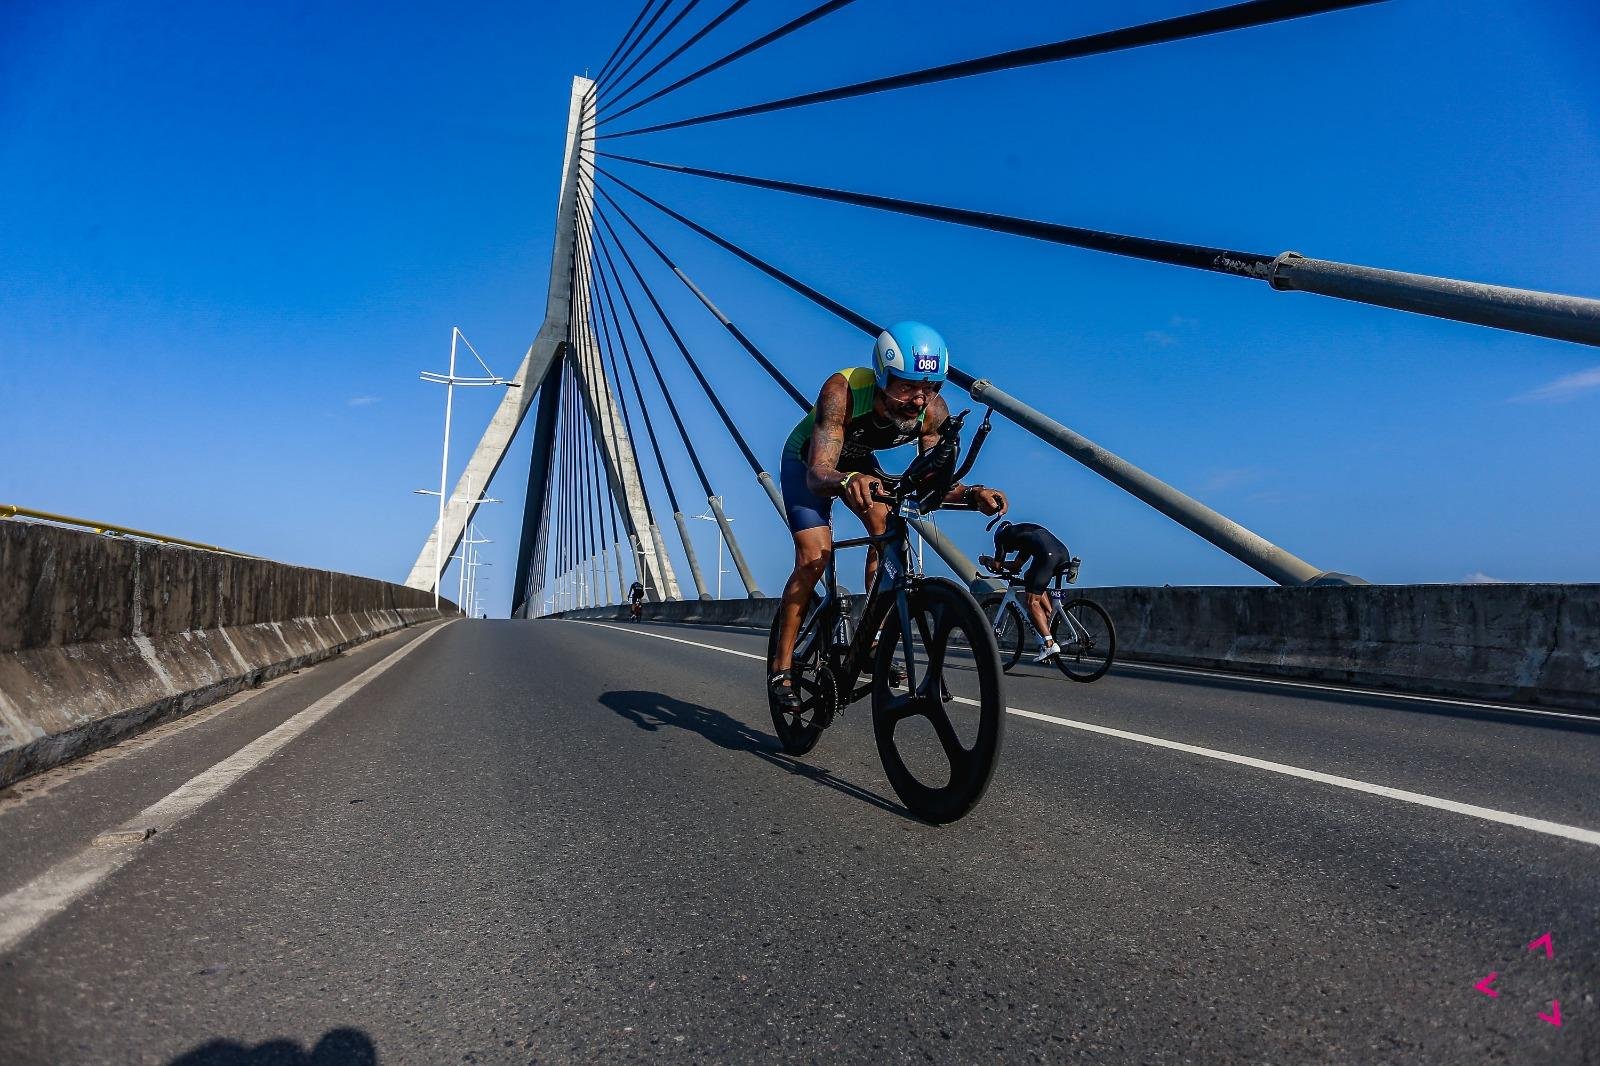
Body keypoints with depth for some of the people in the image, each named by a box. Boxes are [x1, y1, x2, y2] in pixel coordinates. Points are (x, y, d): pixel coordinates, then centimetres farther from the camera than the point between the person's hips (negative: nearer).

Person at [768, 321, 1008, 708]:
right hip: (807, 461, -4)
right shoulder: (843, 391, -40)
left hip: (857, 462, 4)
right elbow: (817, 475, -47)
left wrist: (971, 494, -43)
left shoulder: (933, 412, -27)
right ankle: (782, 665, -6)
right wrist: (847, 481, -70)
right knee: (814, 556, -17)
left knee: (888, 530, -19)